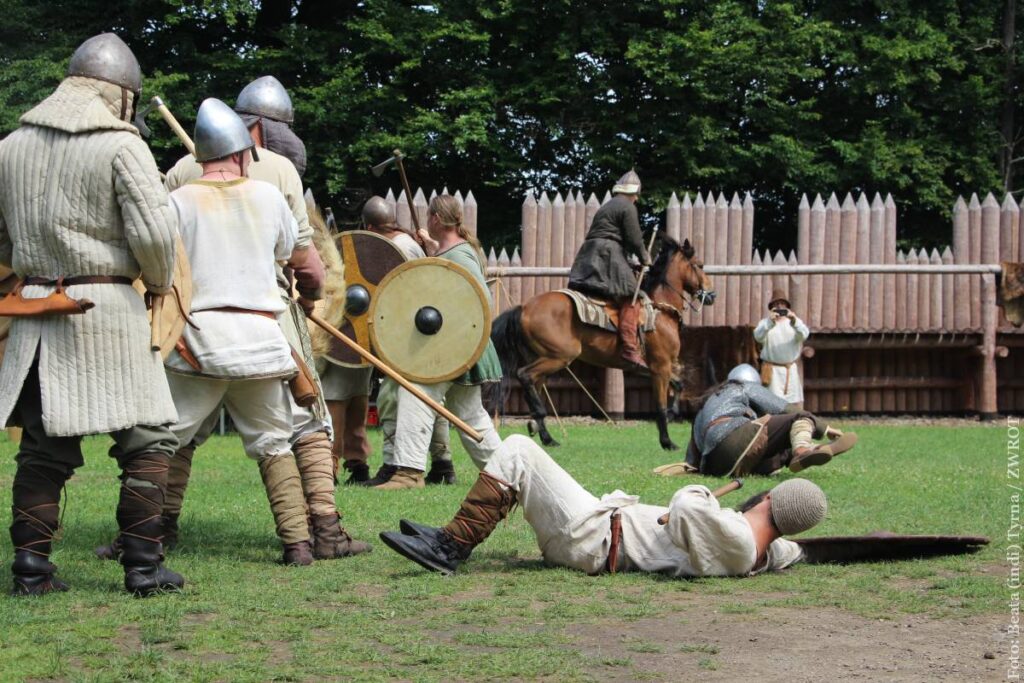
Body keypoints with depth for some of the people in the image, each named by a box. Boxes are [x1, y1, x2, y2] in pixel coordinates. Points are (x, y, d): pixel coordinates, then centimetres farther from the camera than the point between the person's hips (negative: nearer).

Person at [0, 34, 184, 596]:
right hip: (107, 305, -5)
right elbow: (154, 231, -14)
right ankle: (143, 565, 3)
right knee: (146, 439, 4)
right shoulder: (120, 146, -8)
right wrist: (160, 281, 4)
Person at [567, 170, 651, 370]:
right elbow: (634, 239, -7)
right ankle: (630, 348, -28)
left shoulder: (606, 208, 27)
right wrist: (644, 258, 10)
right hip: (608, 255, -10)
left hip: (588, 259, 10)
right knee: (630, 297, -16)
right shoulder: (627, 207, -1)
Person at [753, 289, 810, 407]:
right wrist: (770, 322, -33)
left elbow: (804, 335, -11)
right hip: (773, 370, -2)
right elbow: (758, 337, -16)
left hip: (792, 369, 2)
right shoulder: (765, 322, 5)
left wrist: (794, 321, -30)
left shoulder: (794, 322, 10)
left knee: (796, 405, 2)